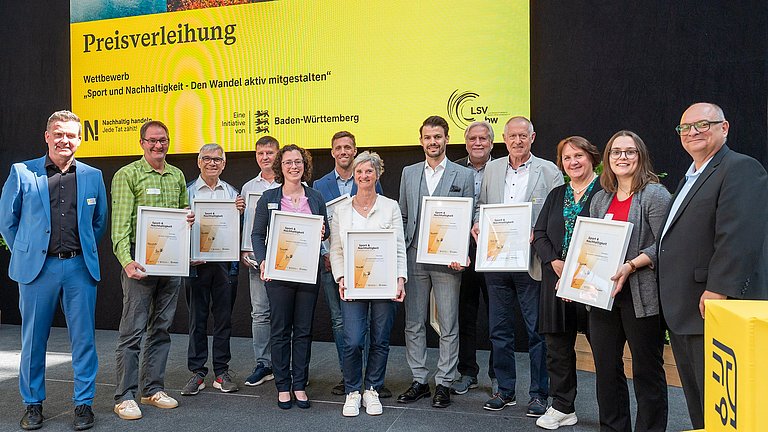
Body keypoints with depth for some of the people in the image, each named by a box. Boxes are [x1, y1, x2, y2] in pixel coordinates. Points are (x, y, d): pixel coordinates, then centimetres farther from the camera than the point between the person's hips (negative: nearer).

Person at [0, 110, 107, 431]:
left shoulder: (93, 176, 6)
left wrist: (86, 253, 11)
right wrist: (26, 254, 9)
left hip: (79, 267, 1)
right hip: (37, 268, 0)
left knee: (84, 338, 4)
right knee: (33, 339, 9)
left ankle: (83, 403, 17)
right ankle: (33, 404, 26)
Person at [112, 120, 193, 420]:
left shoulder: (177, 176, 14)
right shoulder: (127, 175, -3)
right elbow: (120, 222, -11)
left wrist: (189, 218, 0)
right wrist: (126, 261, -24)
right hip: (140, 259, -5)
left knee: (161, 328, 12)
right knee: (133, 330, -3)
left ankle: (153, 389, 23)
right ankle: (125, 397, 8)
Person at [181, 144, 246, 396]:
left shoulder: (232, 192, 11)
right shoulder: (187, 191, 3)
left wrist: (240, 212, -8)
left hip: (225, 261, 2)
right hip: (196, 262, -2)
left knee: (224, 317, 7)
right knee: (197, 318, 5)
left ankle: (222, 372, 18)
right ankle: (197, 372, 16)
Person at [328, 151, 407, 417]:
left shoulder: (391, 207, 4)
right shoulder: (341, 210, 7)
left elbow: (399, 247, 1)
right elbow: (335, 249, 6)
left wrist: (400, 278, -10)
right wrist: (341, 278, -7)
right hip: (352, 284, 0)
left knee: (380, 340, 7)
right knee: (352, 342, -7)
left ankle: (372, 390, 25)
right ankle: (353, 392, 15)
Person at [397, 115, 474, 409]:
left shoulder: (463, 175, 2)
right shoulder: (409, 173, 11)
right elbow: (402, 217, 13)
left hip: (447, 260, -3)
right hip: (414, 258, 3)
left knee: (448, 325, 5)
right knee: (413, 323, 9)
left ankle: (444, 383, 17)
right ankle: (419, 380, 22)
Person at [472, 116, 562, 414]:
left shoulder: (549, 171, 0)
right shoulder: (491, 169, 11)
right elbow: (481, 205, 16)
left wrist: (539, 235, -19)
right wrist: (477, 224, -4)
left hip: (531, 263, -4)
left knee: (537, 330, 4)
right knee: (499, 330, 12)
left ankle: (539, 393, 19)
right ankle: (505, 389, 27)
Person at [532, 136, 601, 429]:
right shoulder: (556, 195, 16)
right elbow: (539, 233, 10)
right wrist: (554, 261, -7)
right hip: (557, 280, 5)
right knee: (557, 346, 10)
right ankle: (562, 408, 24)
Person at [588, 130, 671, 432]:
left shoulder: (655, 194, -6)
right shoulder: (601, 198, 14)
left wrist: (631, 266, -25)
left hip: (641, 296, -6)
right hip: (602, 294, 7)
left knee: (647, 370, 4)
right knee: (606, 368, 14)